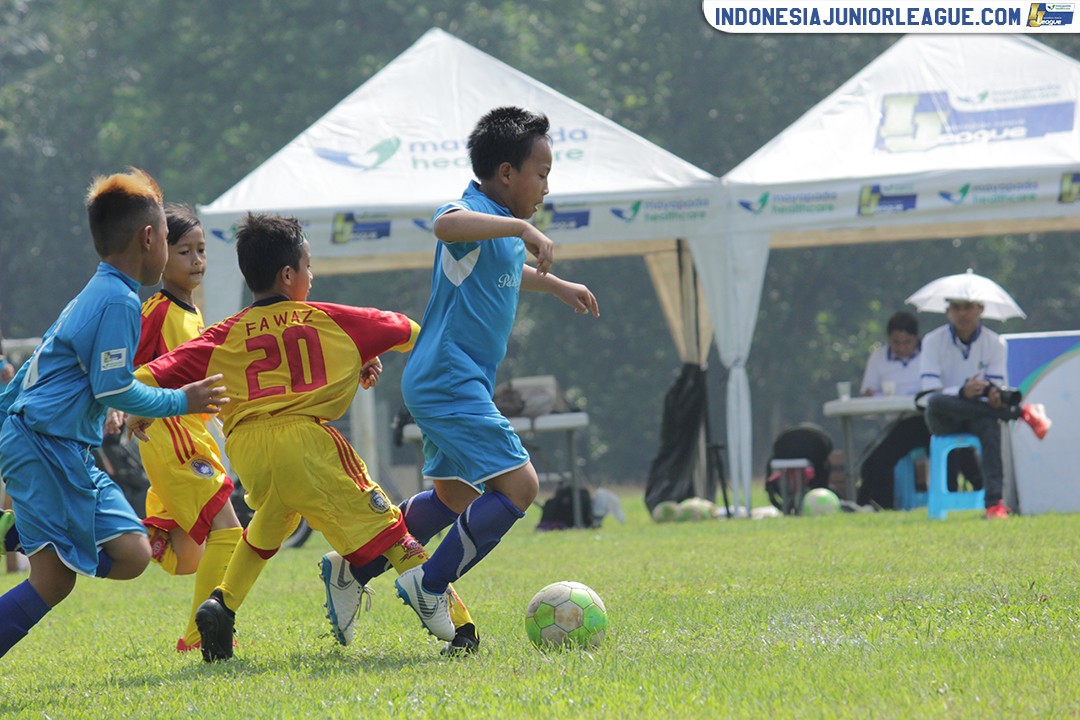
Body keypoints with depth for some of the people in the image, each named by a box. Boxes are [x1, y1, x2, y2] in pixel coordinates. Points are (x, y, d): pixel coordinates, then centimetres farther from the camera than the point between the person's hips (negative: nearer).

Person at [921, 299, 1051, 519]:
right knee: (937, 403, -38)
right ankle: (1020, 411, -35)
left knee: (989, 423, -37)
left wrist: (996, 398, -31)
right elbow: (930, 392, -15)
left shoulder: (994, 343, 1)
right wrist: (962, 392, -35)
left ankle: (995, 502, -47)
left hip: (976, 415, 1)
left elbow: (995, 388, -4)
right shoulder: (933, 341, -5)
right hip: (944, 420, -1)